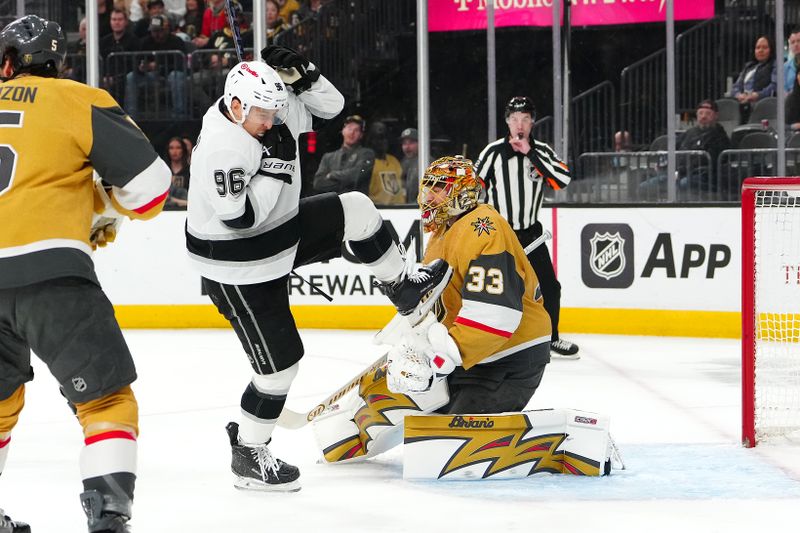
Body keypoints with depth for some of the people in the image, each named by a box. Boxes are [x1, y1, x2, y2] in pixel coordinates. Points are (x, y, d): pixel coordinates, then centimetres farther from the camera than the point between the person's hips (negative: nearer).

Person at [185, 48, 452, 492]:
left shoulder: (269, 104, -8)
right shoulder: (219, 147, -31)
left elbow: (330, 105, 0)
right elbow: (241, 217, -34)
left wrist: (300, 74, -17)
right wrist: (274, 166, -31)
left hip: (281, 233, 8)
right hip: (237, 268, -8)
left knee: (355, 210, 2)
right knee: (278, 358, -2)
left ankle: (405, 290, 19)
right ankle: (248, 454, 13)